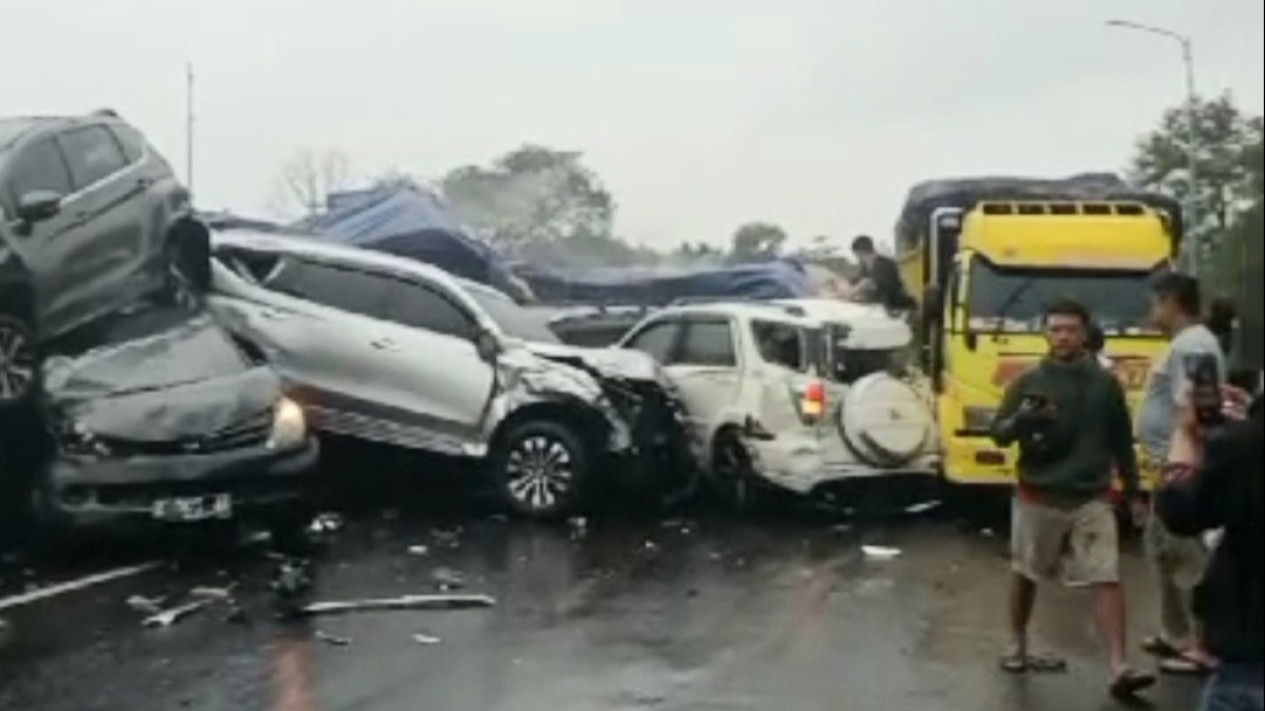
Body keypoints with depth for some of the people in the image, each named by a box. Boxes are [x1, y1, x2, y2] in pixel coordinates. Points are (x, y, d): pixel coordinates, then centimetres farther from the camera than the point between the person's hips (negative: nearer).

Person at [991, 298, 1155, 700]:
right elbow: (999, 434, 1)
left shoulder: (1105, 383, 4)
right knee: (1024, 574, 13)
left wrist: (1132, 492, 12)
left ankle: (1119, 669, -11)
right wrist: (1020, 420, -20)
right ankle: (1019, 647, 32)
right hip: (1037, 497, 0)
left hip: (1092, 498, 0)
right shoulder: (1028, 382, 0)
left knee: (1107, 580, -9)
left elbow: (1122, 441, 12)